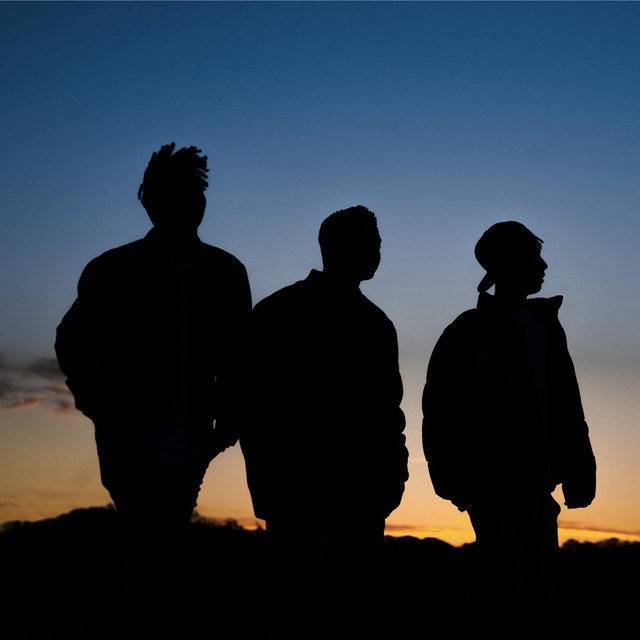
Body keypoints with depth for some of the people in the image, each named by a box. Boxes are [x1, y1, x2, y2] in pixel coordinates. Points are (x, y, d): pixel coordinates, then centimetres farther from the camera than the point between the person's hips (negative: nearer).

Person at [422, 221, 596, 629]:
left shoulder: (546, 325, 15)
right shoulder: (471, 332, -4)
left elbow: (567, 407, 17)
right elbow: (440, 411, -5)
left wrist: (578, 470, 10)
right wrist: (455, 479, -10)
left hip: (537, 485, 7)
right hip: (495, 486, -6)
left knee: (537, 582, 9)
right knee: (511, 583, -9)